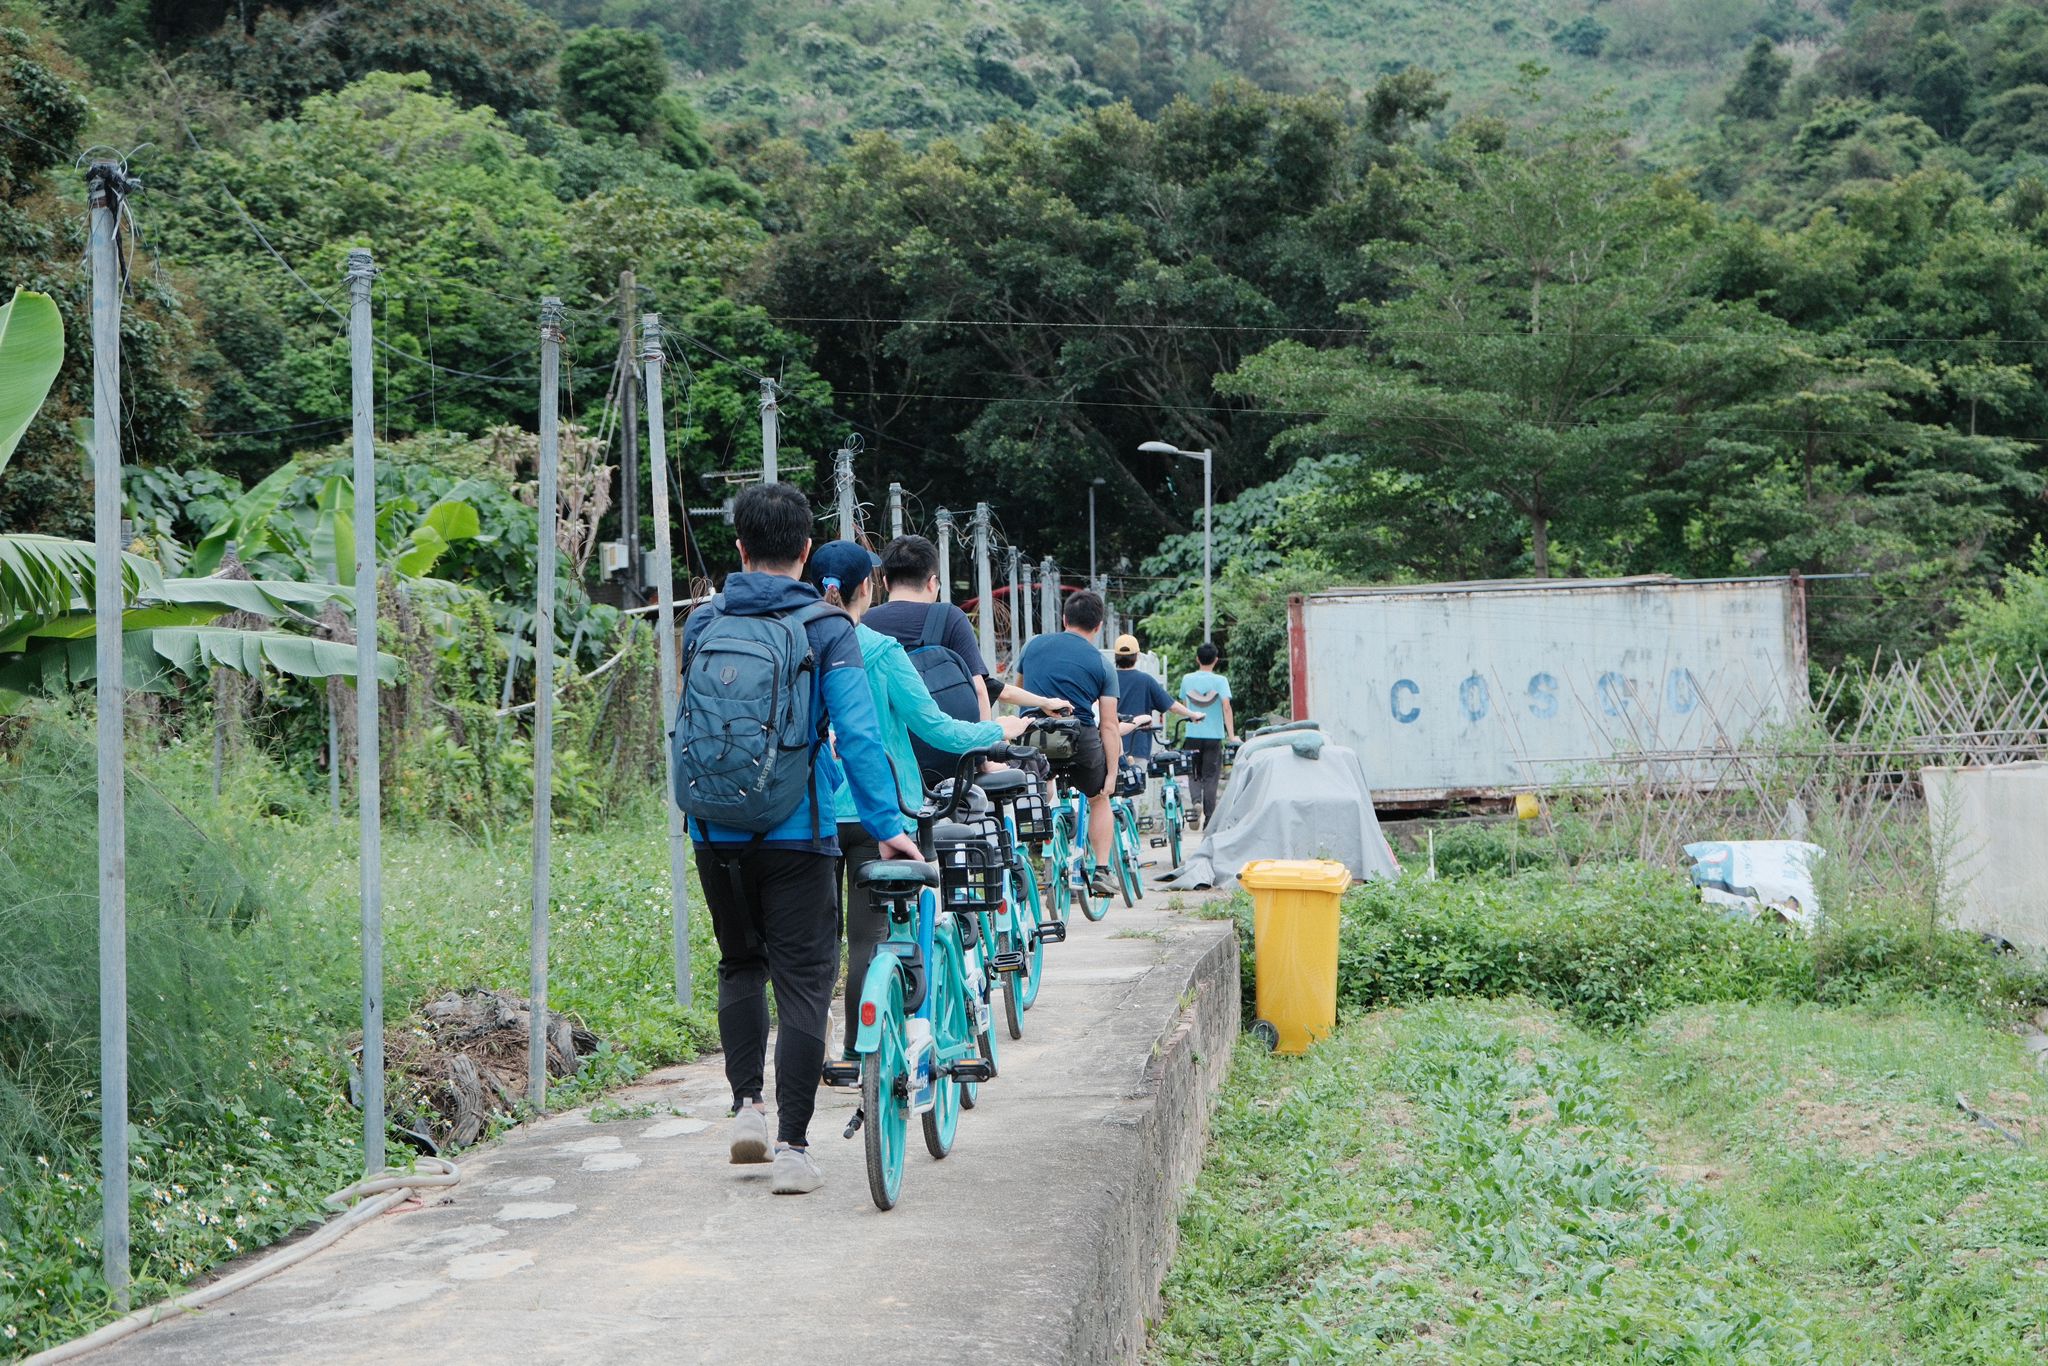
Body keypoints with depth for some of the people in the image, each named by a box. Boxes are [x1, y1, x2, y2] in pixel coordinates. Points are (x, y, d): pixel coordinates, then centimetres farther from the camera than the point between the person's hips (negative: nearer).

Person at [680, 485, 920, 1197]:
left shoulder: (702, 624, 4)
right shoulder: (827, 629, -7)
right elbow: (857, 734, -14)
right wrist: (886, 825, -11)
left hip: (716, 831, 4)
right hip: (797, 832, -3)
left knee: (740, 965, 22)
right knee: (803, 983, 2)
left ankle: (746, 1105, 12)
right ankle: (791, 1146, -1)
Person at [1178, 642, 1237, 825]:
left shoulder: (1187, 680, 3)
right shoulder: (1220, 681, -7)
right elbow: (1226, 707, -17)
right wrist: (1232, 735, -17)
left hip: (1192, 735, 2)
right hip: (1214, 736, -2)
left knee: (1195, 775, 15)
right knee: (1211, 776, 5)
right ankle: (1209, 817, 1)